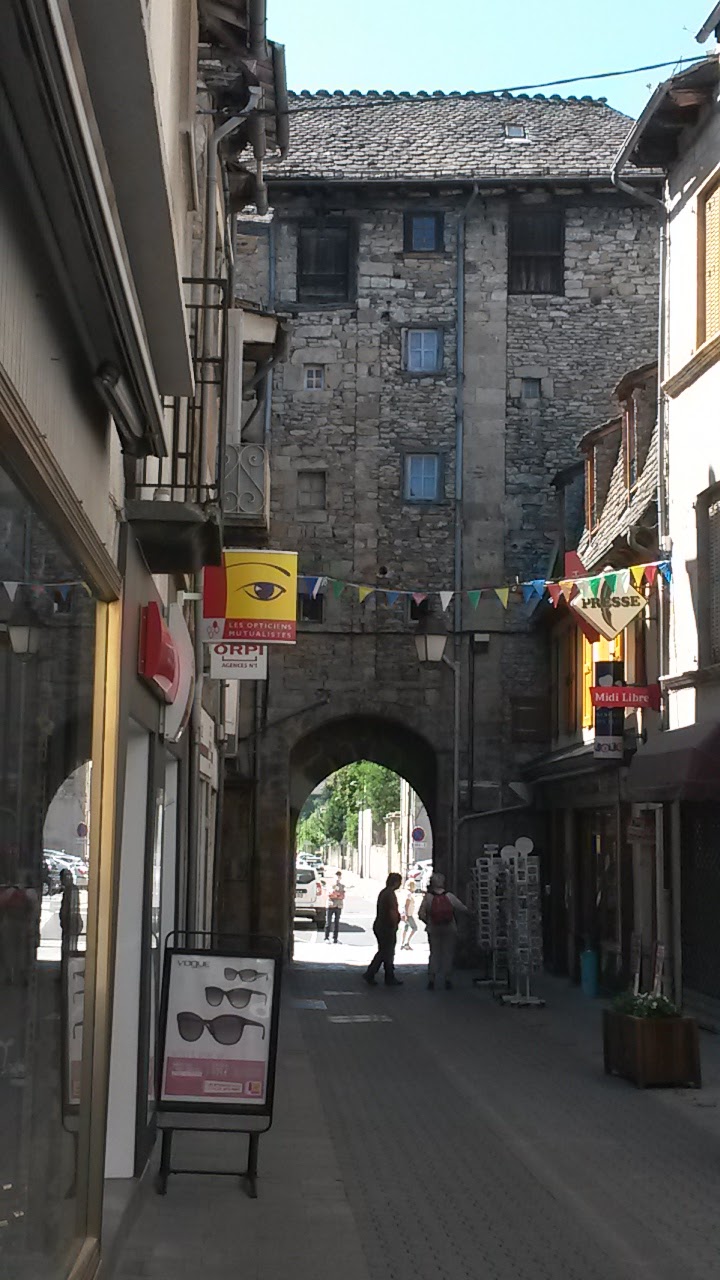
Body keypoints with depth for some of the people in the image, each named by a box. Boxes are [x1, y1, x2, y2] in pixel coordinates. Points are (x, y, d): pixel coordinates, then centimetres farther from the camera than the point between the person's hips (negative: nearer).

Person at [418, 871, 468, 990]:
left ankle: (431, 979, 2)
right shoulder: (450, 896, -6)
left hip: (433, 930, 0)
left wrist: (428, 923, 6)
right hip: (450, 929, 0)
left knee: (434, 954, 9)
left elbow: (421, 914, -11)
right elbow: (463, 909, 1)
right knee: (448, 954, 8)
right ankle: (447, 979, 7)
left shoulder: (428, 897, -8)